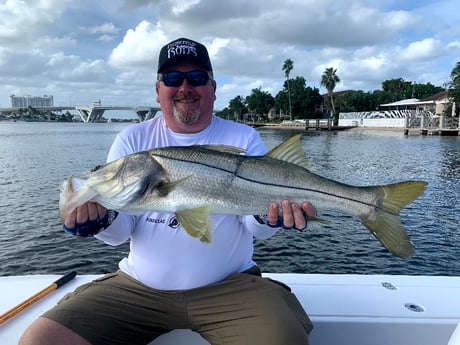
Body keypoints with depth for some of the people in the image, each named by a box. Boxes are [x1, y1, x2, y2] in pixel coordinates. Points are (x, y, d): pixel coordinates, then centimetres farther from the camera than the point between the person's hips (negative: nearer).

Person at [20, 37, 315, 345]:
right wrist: (102, 219, -21)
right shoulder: (133, 140, 5)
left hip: (229, 286, -1)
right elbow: (121, 230, 1)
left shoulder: (244, 139, 0)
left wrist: (269, 217, -30)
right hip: (138, 286, 3)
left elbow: (255, 223, -7)